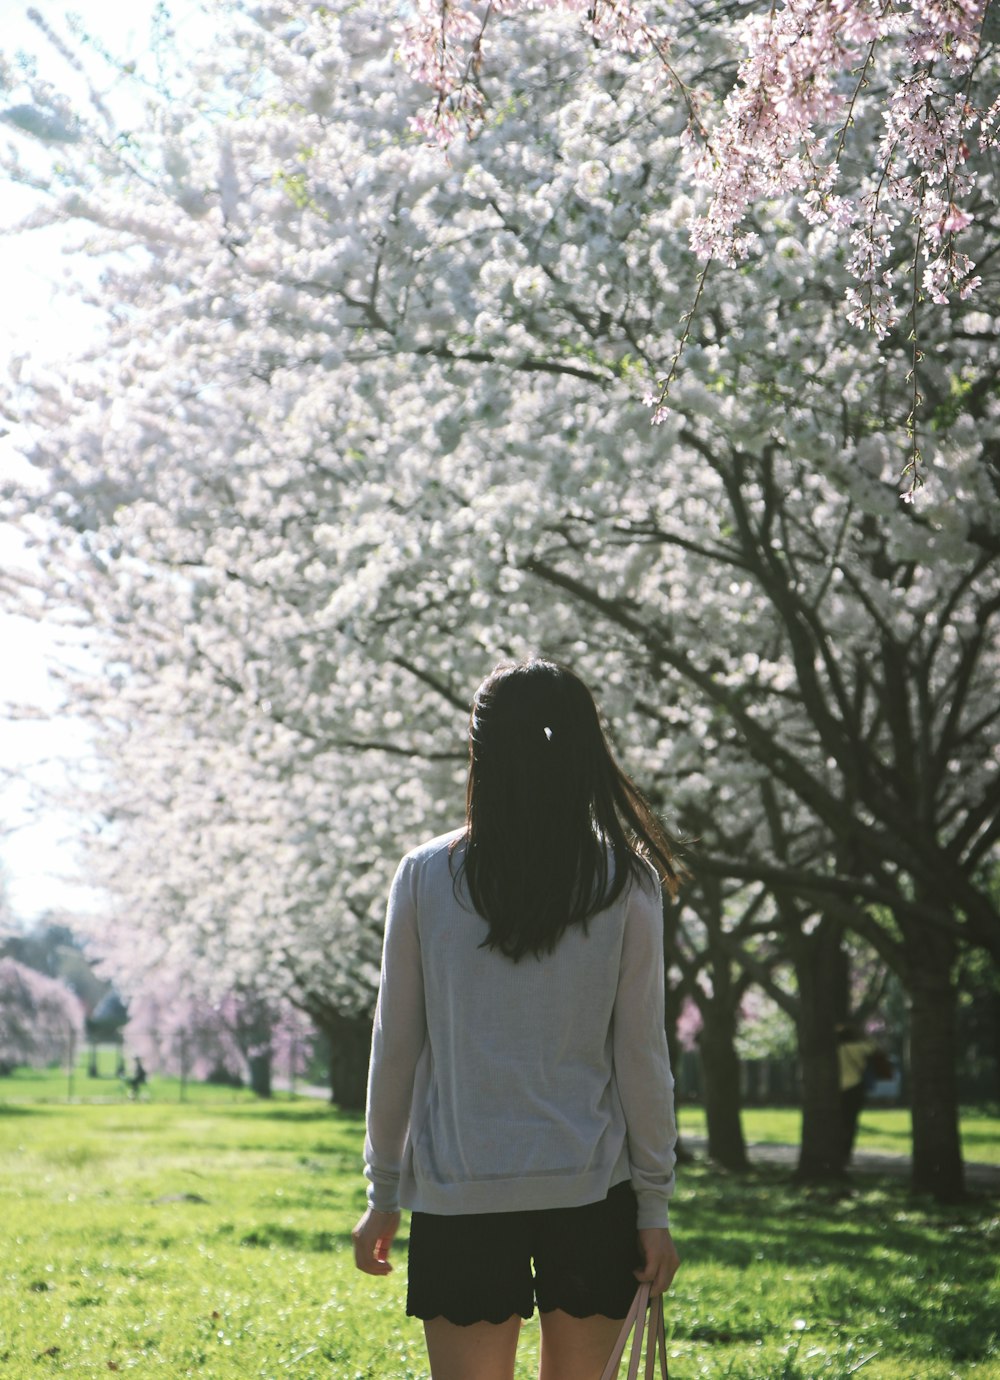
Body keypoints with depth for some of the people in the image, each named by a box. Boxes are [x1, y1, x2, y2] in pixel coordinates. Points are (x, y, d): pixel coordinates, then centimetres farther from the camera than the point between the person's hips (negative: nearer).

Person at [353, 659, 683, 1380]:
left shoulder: (426, 875, 0)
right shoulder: (626, 881, -1)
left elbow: (395, 1049, 3)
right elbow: (641, 1056, -1)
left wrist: (384, 1194, 12)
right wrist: (655, 1205, 6)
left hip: (459, 1192, 0)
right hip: (591, 1186, 1)